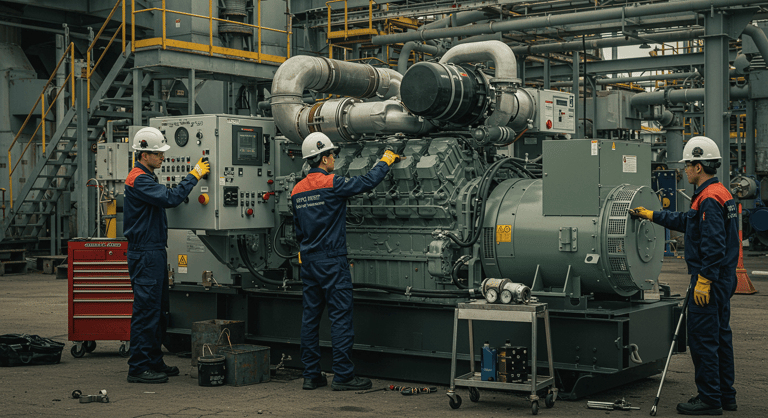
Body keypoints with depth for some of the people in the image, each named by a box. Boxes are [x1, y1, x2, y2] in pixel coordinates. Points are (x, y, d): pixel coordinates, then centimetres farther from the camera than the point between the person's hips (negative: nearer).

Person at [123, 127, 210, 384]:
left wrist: (192, 195, 7)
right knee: (146, 311, -8)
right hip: (145, 254, -11)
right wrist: (194, 175, -18)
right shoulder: (139, 179, -15)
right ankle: (138, 368, -3)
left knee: (159, 311, 15)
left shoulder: (146, 177, 19)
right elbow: (170, 198, -25)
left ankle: (154, 362, 23)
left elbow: (166, 199, 20)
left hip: (155, 253, 11)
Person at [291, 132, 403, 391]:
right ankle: (343, 376, -2)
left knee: (311, 316, 9)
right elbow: (367, 182, -8)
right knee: (341, 316, -3)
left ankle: (311, 375, 14)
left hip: (308, 261, 8)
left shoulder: (297, 190, 10)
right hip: (332, 261, -8)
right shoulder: (332, 184, -13)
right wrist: (385, 161, 8)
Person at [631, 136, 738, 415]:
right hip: (723, 278, 11)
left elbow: (714, 246, -25)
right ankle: (725, 396, 23)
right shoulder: (721, 193, 15)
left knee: (703, 339, -5)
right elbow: (687, 221, 27)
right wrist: (651, 215, 30)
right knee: (720, 335, 15)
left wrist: (703, 280, -22)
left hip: (710, 280, -11)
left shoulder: (709, 199, -19)